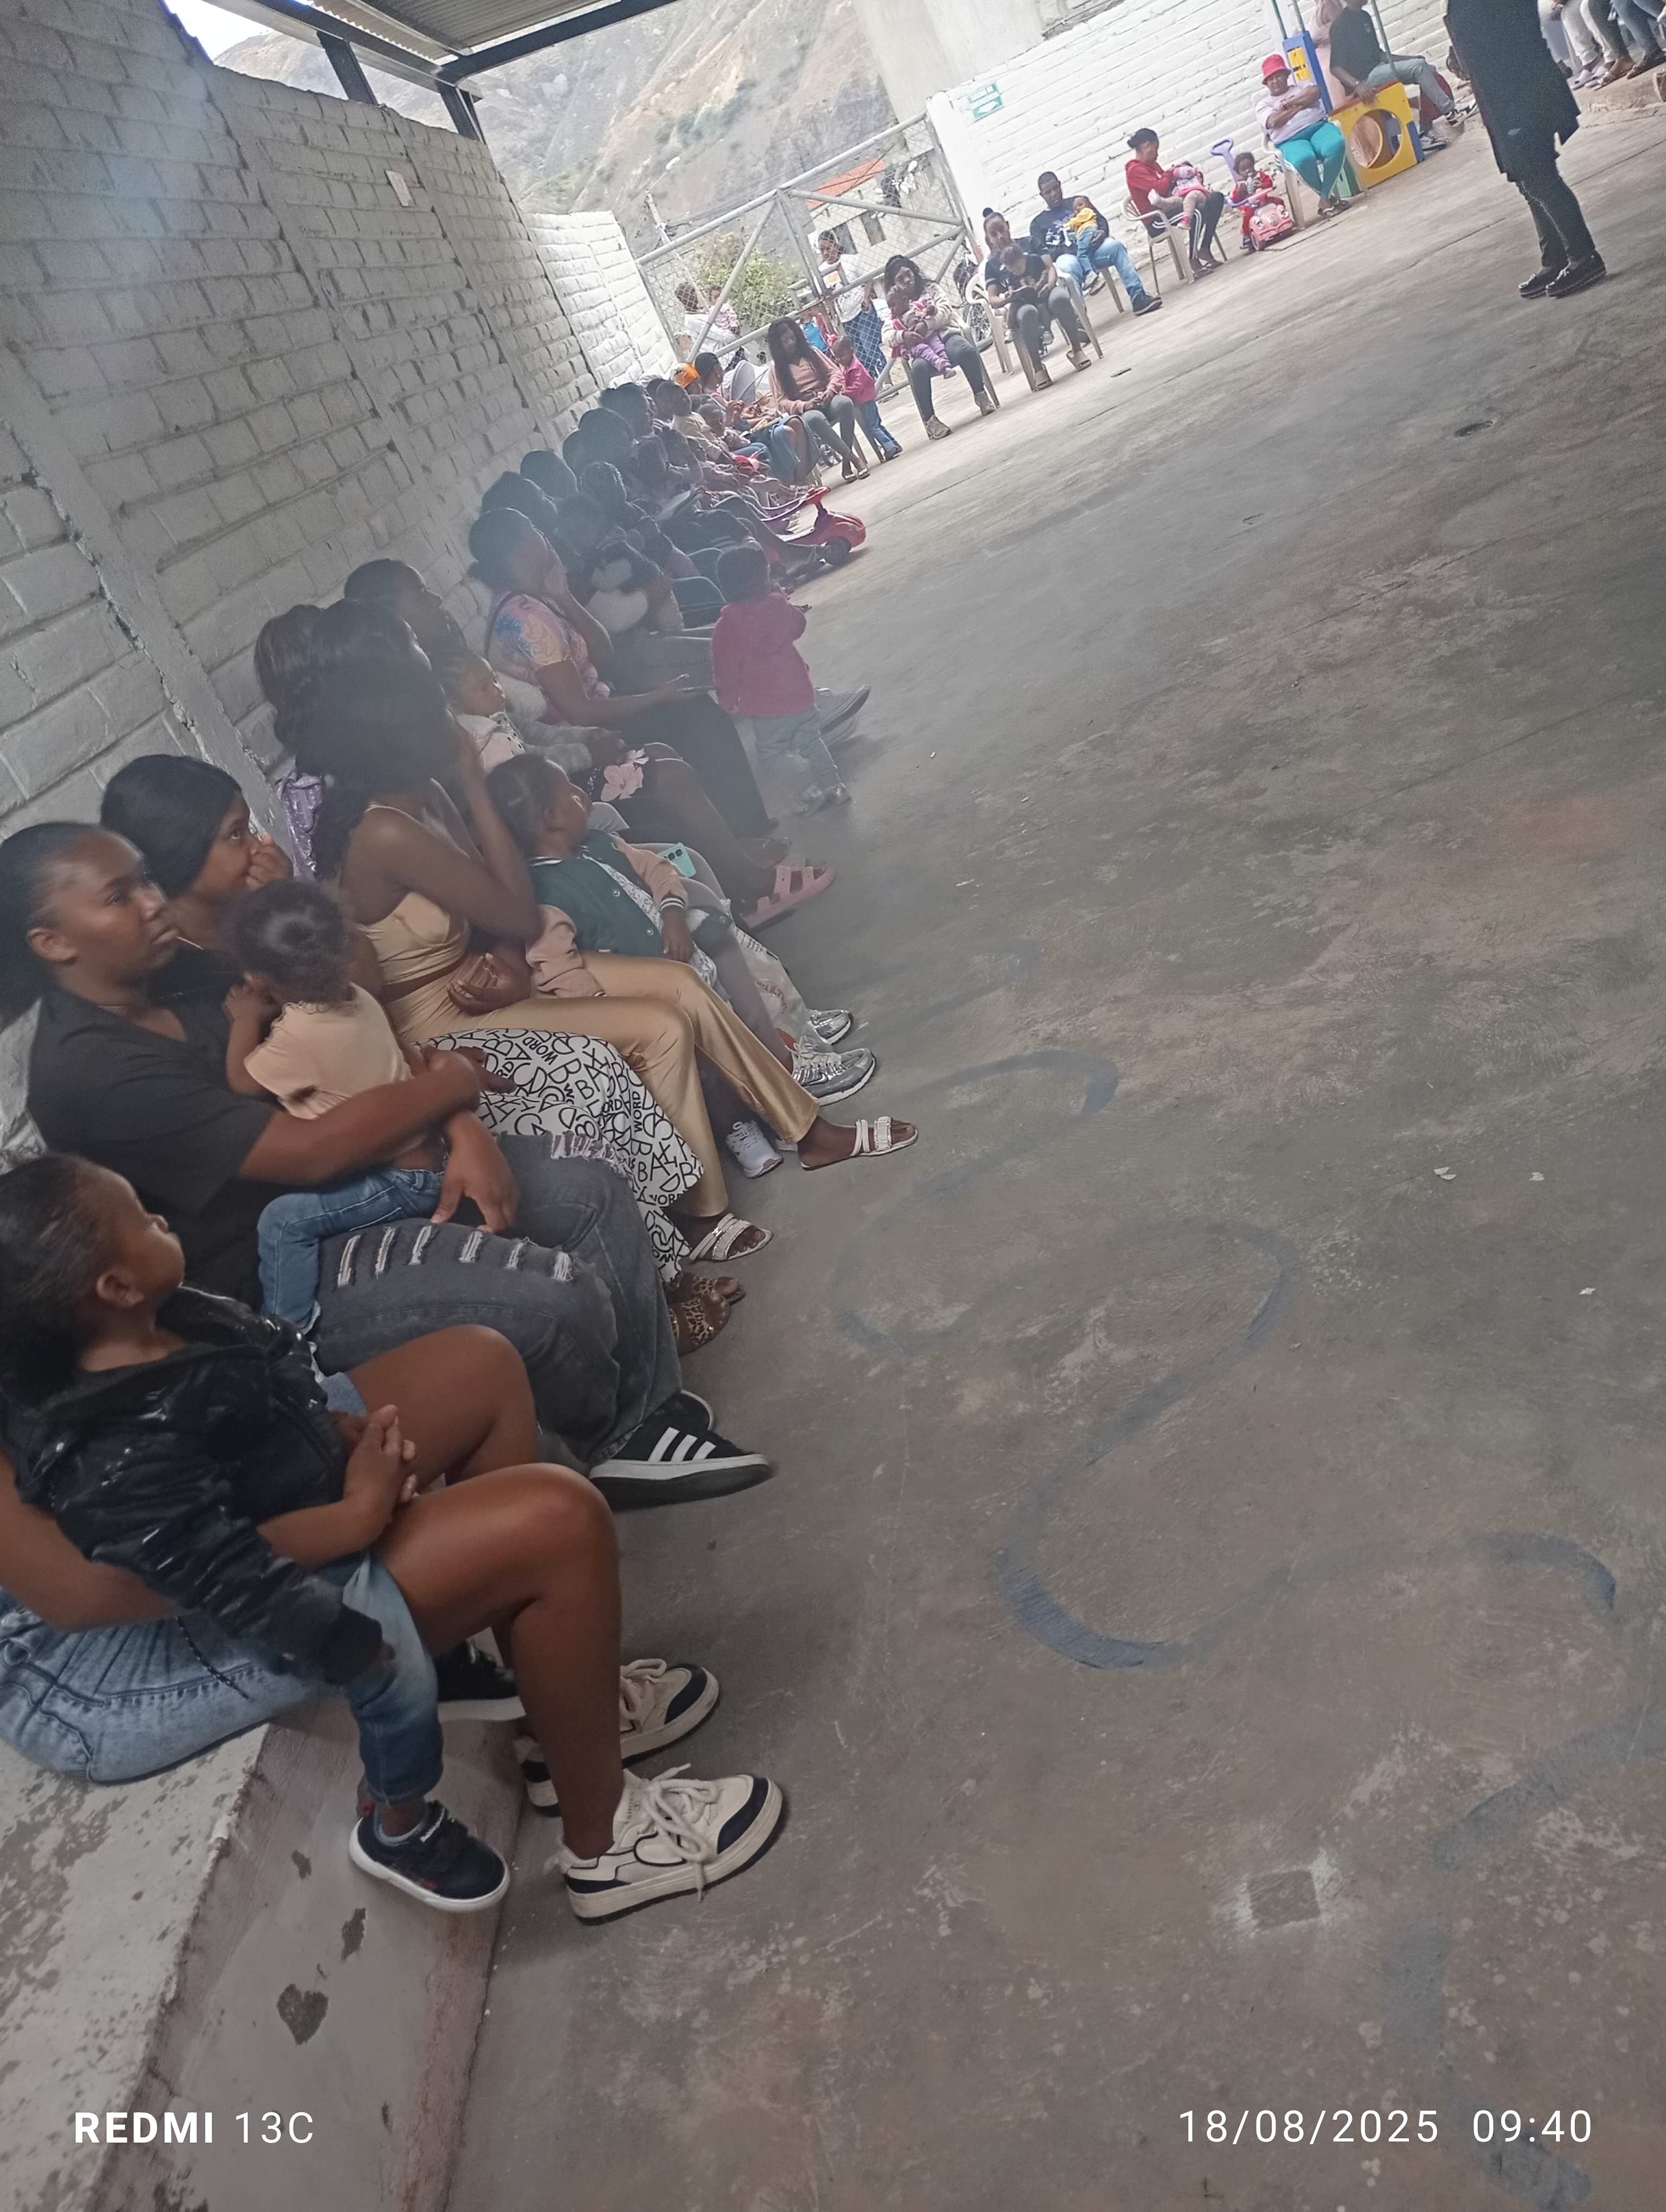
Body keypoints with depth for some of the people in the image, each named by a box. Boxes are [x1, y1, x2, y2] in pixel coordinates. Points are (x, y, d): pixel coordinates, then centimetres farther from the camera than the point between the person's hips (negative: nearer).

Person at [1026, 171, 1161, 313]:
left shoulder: (1078, 200, 25)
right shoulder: (1038, 222, 18)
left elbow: (1102, 222, 18)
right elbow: (1040, 253, 5)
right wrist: (1065, 250, -13)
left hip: (1091, 249, 3)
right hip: (1066, 256, -3)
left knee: (1115, 246, -28)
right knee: (1069, 268, -40)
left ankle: (1138, 298, -33)